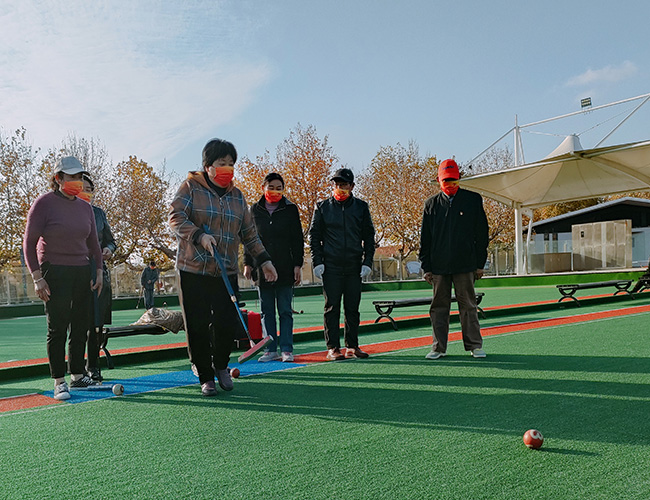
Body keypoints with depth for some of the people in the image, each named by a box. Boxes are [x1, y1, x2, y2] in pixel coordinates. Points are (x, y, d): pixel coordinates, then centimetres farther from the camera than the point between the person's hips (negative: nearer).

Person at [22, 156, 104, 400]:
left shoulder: (85, 207, 10)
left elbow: (93, 243, 17)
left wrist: (98, 271, 8)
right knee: (57, 328, -2)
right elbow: (29, 242, -7)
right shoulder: (44, 203, -6)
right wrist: (37, 277, -14)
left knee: (81, 327, 8)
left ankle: (77, 375, 20)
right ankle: (59, 381, 7)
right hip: (54, 273, -5)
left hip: (83, 272, 6)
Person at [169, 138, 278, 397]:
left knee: (228, 324, -4)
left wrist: (263, 259, 10)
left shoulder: (237, 196, 15)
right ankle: (206, 377, 18)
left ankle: (220, 365, 25)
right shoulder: (191, 187, 1)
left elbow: (249, 233, 18)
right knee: (198, 327, 0)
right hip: (193, 270, -3)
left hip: (226, 273, 3)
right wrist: (199, 235, -25)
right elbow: (175, 218, -10)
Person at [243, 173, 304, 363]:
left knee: (285, 311, 1)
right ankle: (271, 350, 14)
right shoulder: (254, 210, 8)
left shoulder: (290, 209, 3)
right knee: (267, 311, 6)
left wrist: (297, 265, -3)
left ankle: (287, 349, 7)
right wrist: (248, 263, 5)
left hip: (285, 268, -2)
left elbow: (297, 240, 3)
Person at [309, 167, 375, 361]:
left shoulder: (361, 207, 9)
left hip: (354, 266, 2)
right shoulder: (323, 207, 6)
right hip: (331, 267, -1)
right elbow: (314, 236, 6)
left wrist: (367, 262, 1)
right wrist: (317, 262, -4)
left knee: (352, 308, 7)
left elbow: (369, 236, 10)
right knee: (332, 308, 0)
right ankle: (333, 348, 6)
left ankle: (352, 346, 17)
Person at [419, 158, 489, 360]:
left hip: (464, 265, -1)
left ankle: (475, 345, 14)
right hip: (438, 266, 2)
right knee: (439, 306, 5)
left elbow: (481, 234, 5)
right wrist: (426, 267, 3)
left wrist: (480, 264, 1)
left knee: (468, 305, 4)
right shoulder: (431, 204, 8)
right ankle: (439, 347, 13)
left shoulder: (473, 200, 5)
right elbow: (425, 239, 9)